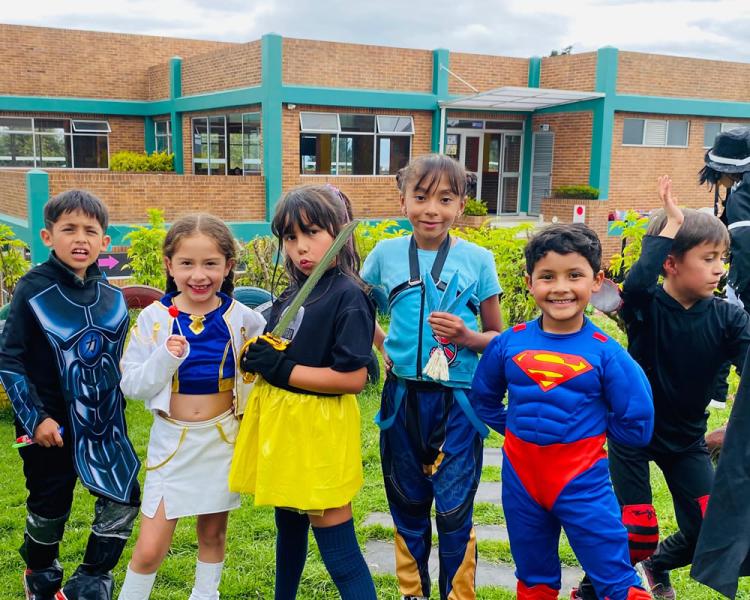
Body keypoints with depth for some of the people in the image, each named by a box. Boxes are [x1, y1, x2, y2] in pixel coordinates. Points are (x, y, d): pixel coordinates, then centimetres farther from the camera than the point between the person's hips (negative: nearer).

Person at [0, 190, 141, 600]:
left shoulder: (112, 297, 2)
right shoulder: (33, 290, -10)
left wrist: (115, 408, 10)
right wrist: (35, 416, -15)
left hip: (103, 421, 4)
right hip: (50, 423, -4)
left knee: (123, 499, 0)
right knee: (50, 506, 10)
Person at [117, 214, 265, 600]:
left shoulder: (241, 317, -7)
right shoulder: (154, 317, -9)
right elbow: (131, 386, -9)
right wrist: (165, 358, -25)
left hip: (222, 437, 1)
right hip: (173, 439, -1)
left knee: (213, 534, 17)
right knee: (150, 549, -2)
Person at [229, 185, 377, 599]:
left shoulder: (348, 297, -17)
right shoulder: (290, 295, 9)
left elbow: (353, 378, -23)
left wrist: (282, 368, -20)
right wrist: (255, 356, -3)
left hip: (319, 428, -8)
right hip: (278, 422, 8)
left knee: (339, 554, -3)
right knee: (288, 527, 26)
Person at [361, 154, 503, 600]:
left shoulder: (477, 259, -5)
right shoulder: (386, 253, 0)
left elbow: (498, 338, 2)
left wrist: (467, 336, -18)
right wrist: (381, 346, 1)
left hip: (458, 400, -2)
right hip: (402, 397, 2)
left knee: (455, 511, 3)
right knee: (407, 505, 15)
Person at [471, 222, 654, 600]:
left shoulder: (606, 352, -12)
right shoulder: (509, 343, -3)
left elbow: (637, 425, -5)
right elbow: (484, 399, 14)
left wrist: (587, 428, -1)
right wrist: (519, 428, 6)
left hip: (582, 482, -3)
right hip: (520, 479, 3)